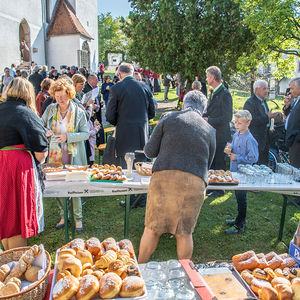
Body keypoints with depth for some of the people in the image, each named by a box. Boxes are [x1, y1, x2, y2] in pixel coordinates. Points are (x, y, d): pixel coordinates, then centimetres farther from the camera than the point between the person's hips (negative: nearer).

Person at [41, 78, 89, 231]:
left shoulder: (78, 111, -4)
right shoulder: (50, 109, 4)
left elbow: (86, 133, -6)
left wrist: (68, 136, -19)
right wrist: (45, 131, -12)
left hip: (73, 156, -3)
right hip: (55, 155, 3)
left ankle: (78, 218, 18)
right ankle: (63, 216, 30)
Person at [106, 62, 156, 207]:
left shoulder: (116, 89, -8)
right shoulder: (145, 87, 3)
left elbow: (110, 116, -8)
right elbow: (152, 112, 9)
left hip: (125, 135, -3)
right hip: (142, 134, 4)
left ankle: (130, 200, 16)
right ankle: (143, 200, 24)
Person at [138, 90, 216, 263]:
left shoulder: (169, 118, 10)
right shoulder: (210, 130, 18)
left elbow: (150, 151, 8)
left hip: (165, 176, -2)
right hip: (196, 183, 2)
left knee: (152, 229, 11)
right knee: (185, 233, 15)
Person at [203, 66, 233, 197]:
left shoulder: (225, 94, -17)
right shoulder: (213, 93, 12)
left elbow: (227, 117, -21)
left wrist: (209, 121, -19)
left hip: (220, 135, -9)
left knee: (219, 164, 2)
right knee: (210, 162, 17)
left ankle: (219, 190, 15)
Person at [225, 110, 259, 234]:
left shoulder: (250, 140, -20)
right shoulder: (236, 135, 5)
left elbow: (253, 158, -21)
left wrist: (237, 157, -19)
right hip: (234, 171, 8)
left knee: (241, 199, 2)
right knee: (238, 197, 20)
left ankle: (239, 226, 13)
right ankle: (239, 219, 36)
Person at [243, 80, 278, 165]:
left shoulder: (263, 101, 15)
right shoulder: (250, 103, -14)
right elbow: (252, 120, -24)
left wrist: (270, 125, 12)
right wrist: (267, 117, -26)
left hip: (265, 138, 9)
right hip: (255, 139, -9)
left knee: (264, 163, 14)